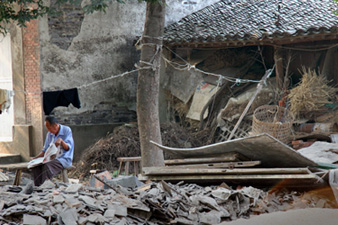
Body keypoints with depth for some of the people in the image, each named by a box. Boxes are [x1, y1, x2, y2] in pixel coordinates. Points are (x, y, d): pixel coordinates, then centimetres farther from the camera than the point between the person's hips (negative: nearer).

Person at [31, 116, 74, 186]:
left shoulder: (67, 130, -6)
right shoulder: (49, 134, 12)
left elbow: (68, 148, -15)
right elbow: (45, 150, 17)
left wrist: (61, 141, -34)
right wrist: (36, 158, 2)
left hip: (65, 159, -6)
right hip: (52, 158, 6)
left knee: (47, 166, -36)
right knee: (35, 165, -22)